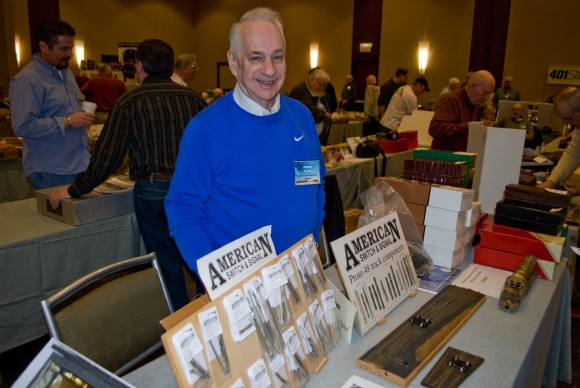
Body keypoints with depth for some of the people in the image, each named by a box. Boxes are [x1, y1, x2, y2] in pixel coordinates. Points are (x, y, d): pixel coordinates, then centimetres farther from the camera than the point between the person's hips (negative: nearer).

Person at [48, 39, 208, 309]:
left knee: (167, 264, 10)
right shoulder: (193, 98, 6)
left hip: (152, 192, -3)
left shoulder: (129, 102, -2)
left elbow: (107, 156, -3)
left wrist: (74, 191, 8)